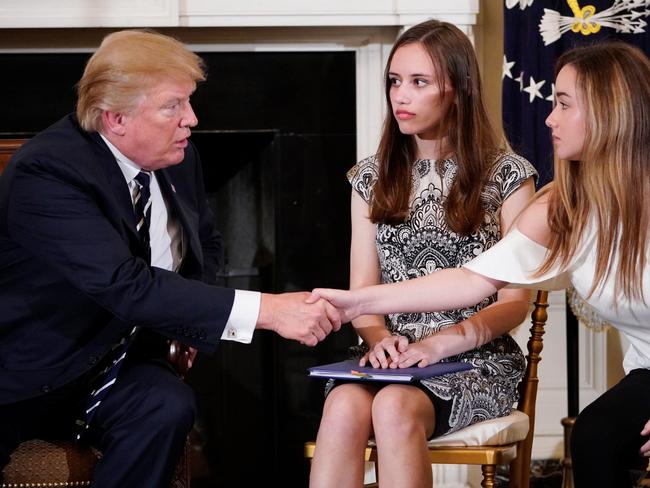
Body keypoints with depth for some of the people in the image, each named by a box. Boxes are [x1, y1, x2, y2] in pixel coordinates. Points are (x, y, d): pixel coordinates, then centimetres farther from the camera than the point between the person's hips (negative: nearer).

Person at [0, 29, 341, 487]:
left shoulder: (178, 157, 1)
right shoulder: (46, 174, -23)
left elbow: (206, 243, 22)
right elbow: (124, 284, -34)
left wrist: (192, 316, -1)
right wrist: (265, 309, -37)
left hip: (119, 359, 6)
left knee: (168, 407, -26)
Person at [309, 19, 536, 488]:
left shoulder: (506, 175, 0)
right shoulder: (372, 176, 12)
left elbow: (515, 301, -2)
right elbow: (363, 291, 9)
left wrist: (436, 346, -17)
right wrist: (379, 338, -14)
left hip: (477, 359, -3)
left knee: (395, 407, -36)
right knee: (344, 406, -33)